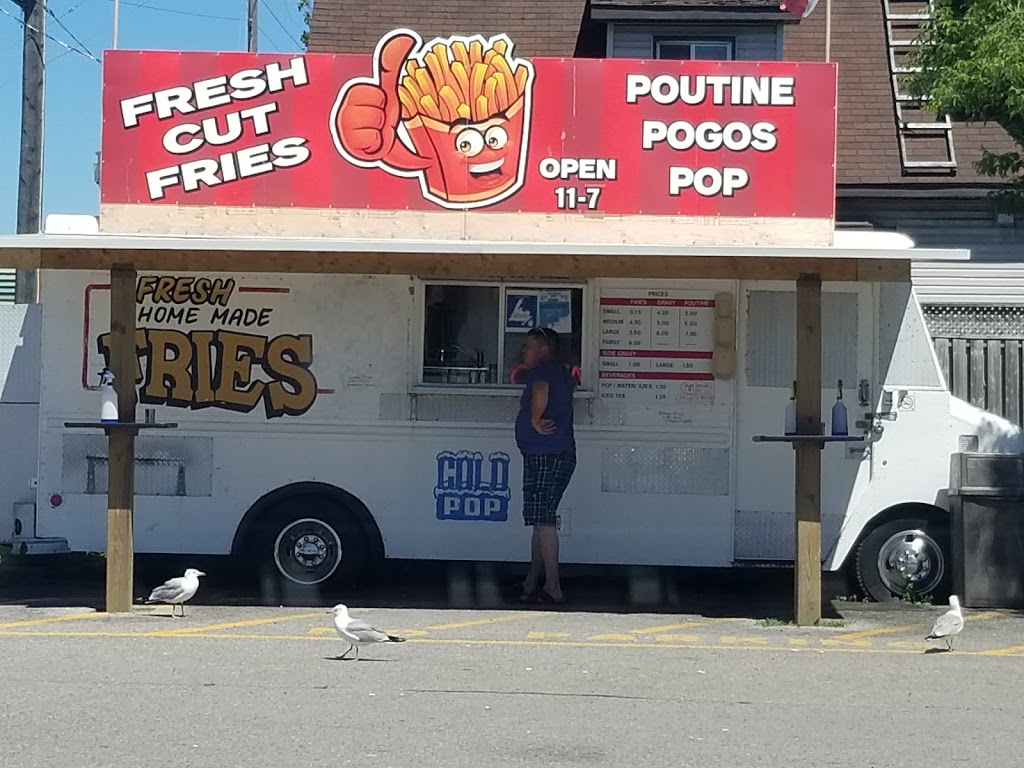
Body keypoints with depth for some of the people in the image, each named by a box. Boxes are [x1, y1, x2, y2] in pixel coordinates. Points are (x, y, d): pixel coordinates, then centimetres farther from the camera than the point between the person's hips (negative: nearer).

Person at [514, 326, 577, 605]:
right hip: (562, 454, 10)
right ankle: (531, 584, 22)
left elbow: (541, 389, -32)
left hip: (545, 455, -10)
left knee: (543, 521, -11)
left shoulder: (541, 371, -10)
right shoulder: (561, 373, 18)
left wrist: (535, 421, -21)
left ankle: (553, 588, -14)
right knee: (542, 521, 15)